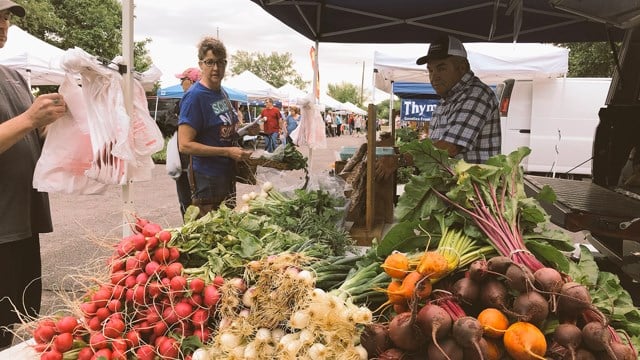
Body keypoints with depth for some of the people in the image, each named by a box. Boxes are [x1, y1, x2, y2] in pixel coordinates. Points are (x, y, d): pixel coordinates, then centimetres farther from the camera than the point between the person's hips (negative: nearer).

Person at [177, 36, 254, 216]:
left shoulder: (222, 93, 10)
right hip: (207, 179, -8)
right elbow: (185, 145, -21)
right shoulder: (195, 96, -16)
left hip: (228, 174, 8)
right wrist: (228, 152, -22)